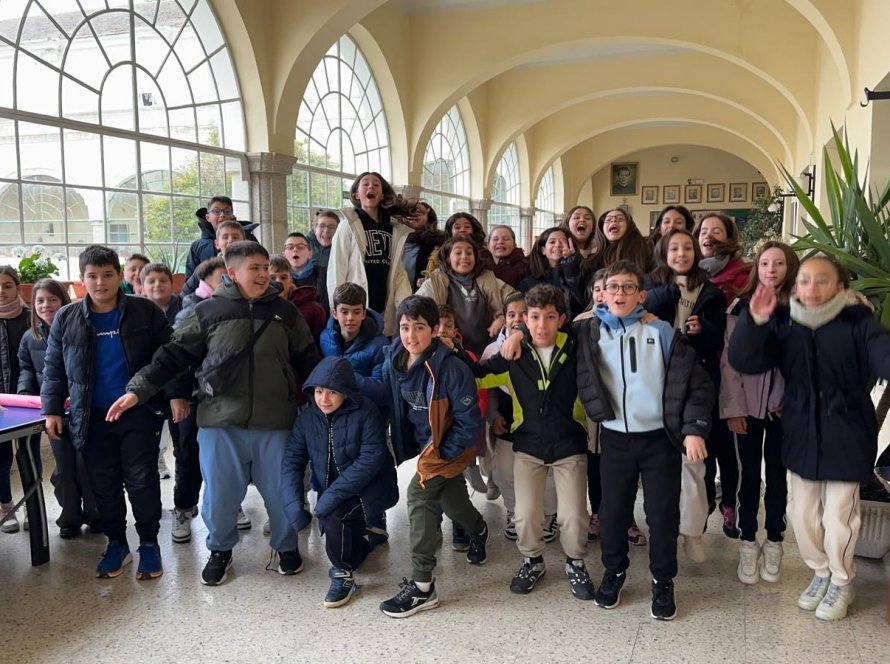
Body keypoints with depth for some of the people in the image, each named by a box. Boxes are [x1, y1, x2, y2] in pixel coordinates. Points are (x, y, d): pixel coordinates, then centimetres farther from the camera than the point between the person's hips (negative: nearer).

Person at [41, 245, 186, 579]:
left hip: (140, 412, -3)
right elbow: (54, 368, 10)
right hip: (93, 417, 3)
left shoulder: (146, 311, -3)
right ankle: (116, 543, 26)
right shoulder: (65, 319, 4)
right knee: (103, 484, 10)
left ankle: (149, 543, 16)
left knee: (142, 480, 2)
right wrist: (52, 408, 4)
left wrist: (176, 394, -9)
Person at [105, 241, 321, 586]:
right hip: (221, 422, -1)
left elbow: (308, 360, 12)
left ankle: (286, 547, 35)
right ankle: (220, 550, 34)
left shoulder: (285, 311, 6)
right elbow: (173, 355, 2)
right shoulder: (209, 311, 0)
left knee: (281, 489, 11)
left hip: (274, 423, 1)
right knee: (219, 492, 9)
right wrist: (137, 390, -6)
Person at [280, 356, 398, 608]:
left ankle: (343, 575, -4)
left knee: (334, 515, -29)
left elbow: (371, 458, -25)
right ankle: (362, 540, 44)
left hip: (369, 487, -6)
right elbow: (292, 461, -6)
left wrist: (334, 493, -32)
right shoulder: (307, 418, -4)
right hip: (330, 493, 6)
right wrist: (293, 505, -20)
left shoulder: (366, 412, -19)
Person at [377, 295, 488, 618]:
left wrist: (442, 453, -21)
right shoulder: (393, 362, -10)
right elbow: (393, 406, 6)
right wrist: (402, 446, 2)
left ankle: (422, 587, -8)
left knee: (420, 495, -19)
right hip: (423, 442, 7)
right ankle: (479, 530, 57)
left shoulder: (450, 367, -28)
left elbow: (470, 420, -23)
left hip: (449, 445, -7)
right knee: (451, 500, 22)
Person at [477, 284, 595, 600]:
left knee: (573, 516, 1)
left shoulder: (576, 351, -9)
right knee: (525, 514, 2)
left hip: (570, 445, -1)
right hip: (528, 446, 1)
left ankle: (575, 563, 30)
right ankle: (532, 561, 31)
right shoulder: (513, 355, -8)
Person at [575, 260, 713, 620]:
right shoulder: (588, 333, 0)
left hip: (659, 438, -1)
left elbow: (697, 382, -4)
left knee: (663, 513, 7)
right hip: (614, 438, 1)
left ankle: (663, 582, 27)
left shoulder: (662, 333, -4)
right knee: (613, 510, 12)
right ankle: (614, 571, 35)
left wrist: (694, 429, -11)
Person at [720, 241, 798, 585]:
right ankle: (748, 543, 18)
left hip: (784, 406, 0)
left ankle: (774, 543, 25)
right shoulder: (741, 307, 0)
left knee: (777, 474, 10)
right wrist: (733, 408, -8)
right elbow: (729, 360, -3)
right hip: (748, 405, 0)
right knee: (749, 474, 6)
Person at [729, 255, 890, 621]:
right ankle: (821, 572, 40)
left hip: (845, 436, -3)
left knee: (838, 516, 6)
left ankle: (842, 582, 33)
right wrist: (755, 321, -30)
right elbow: (744, 361, -11)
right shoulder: (783, 323, -1)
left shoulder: (858, 324, -11)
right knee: (802, 512, 14)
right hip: (801, 434, 4)